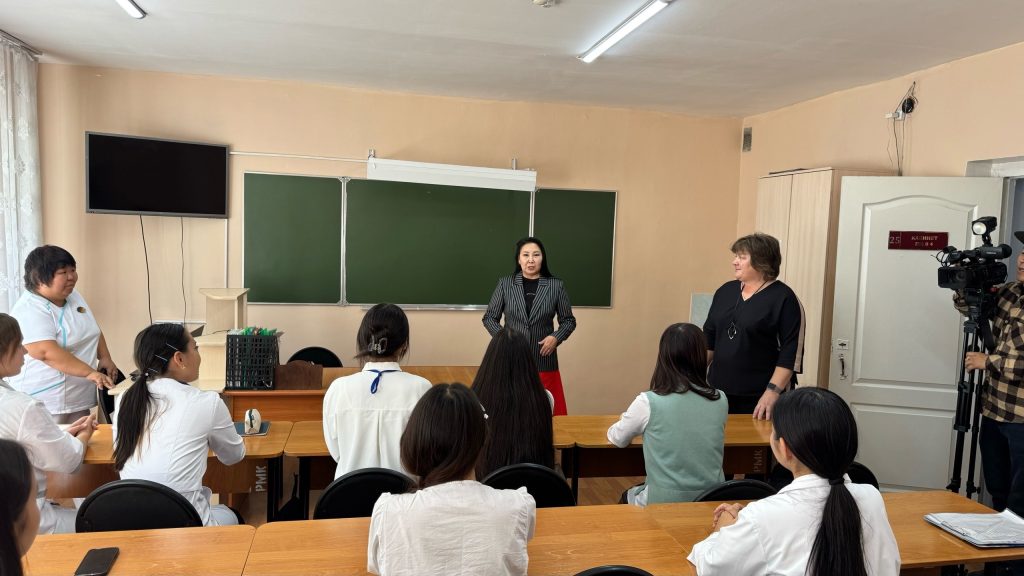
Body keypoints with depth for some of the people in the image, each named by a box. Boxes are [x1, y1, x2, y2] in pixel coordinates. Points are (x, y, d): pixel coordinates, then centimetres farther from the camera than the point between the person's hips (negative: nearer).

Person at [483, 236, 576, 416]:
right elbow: (489, 318, 7)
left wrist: (556, 337, -9)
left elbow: (568, 321, 9)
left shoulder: (556, 286, 1)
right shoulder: (505, 284, 2)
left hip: (543, 361, 0)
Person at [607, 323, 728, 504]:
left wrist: (628, 419, 22)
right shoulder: (720, 401, -5)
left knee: (628, 496, 31)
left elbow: (617, 439, 2)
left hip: (665, 501, -3)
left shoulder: (648, 402, -16)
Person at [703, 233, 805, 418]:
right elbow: (709, 337, 16)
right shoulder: (725, 291, 10)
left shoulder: (784, 298, -7)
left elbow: (791, 353, -13)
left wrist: (773, 391, -19)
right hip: (719, 391, 5)